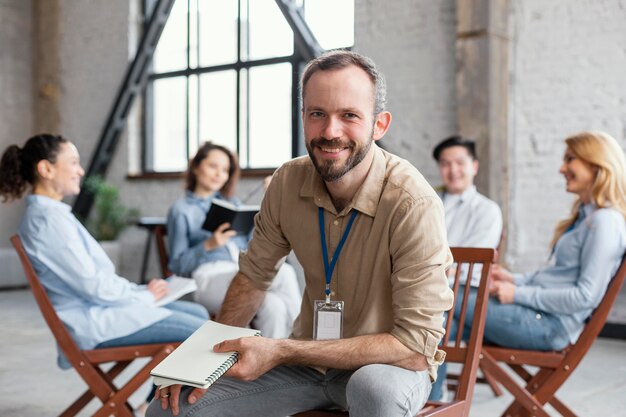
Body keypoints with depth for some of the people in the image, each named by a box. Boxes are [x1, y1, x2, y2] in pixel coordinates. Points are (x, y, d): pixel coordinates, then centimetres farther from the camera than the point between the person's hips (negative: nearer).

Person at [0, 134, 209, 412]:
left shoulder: (47, 213, 13)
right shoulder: (49, 219, -19)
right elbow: (93, 285, -21)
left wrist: (141, 289, 6)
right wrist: (145, 295, -8)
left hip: (96, 308, 11)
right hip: (94, 322, -11)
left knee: (198, 314, 12)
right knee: (200, 331, -13)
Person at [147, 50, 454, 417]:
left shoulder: (413, 205, -26)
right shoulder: (288, 182, -9)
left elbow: (416, 346, -26)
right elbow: (254, 276, 6)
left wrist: (282, 352, -28)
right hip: (309, 357, 4)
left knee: (374, 388, -38)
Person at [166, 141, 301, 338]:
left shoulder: (232, 202, 28)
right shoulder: (181, 210, 13)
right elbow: (178, 265, 5)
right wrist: (208, 245, -12)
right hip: (211, 277, -4)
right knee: (284, 273, -33)